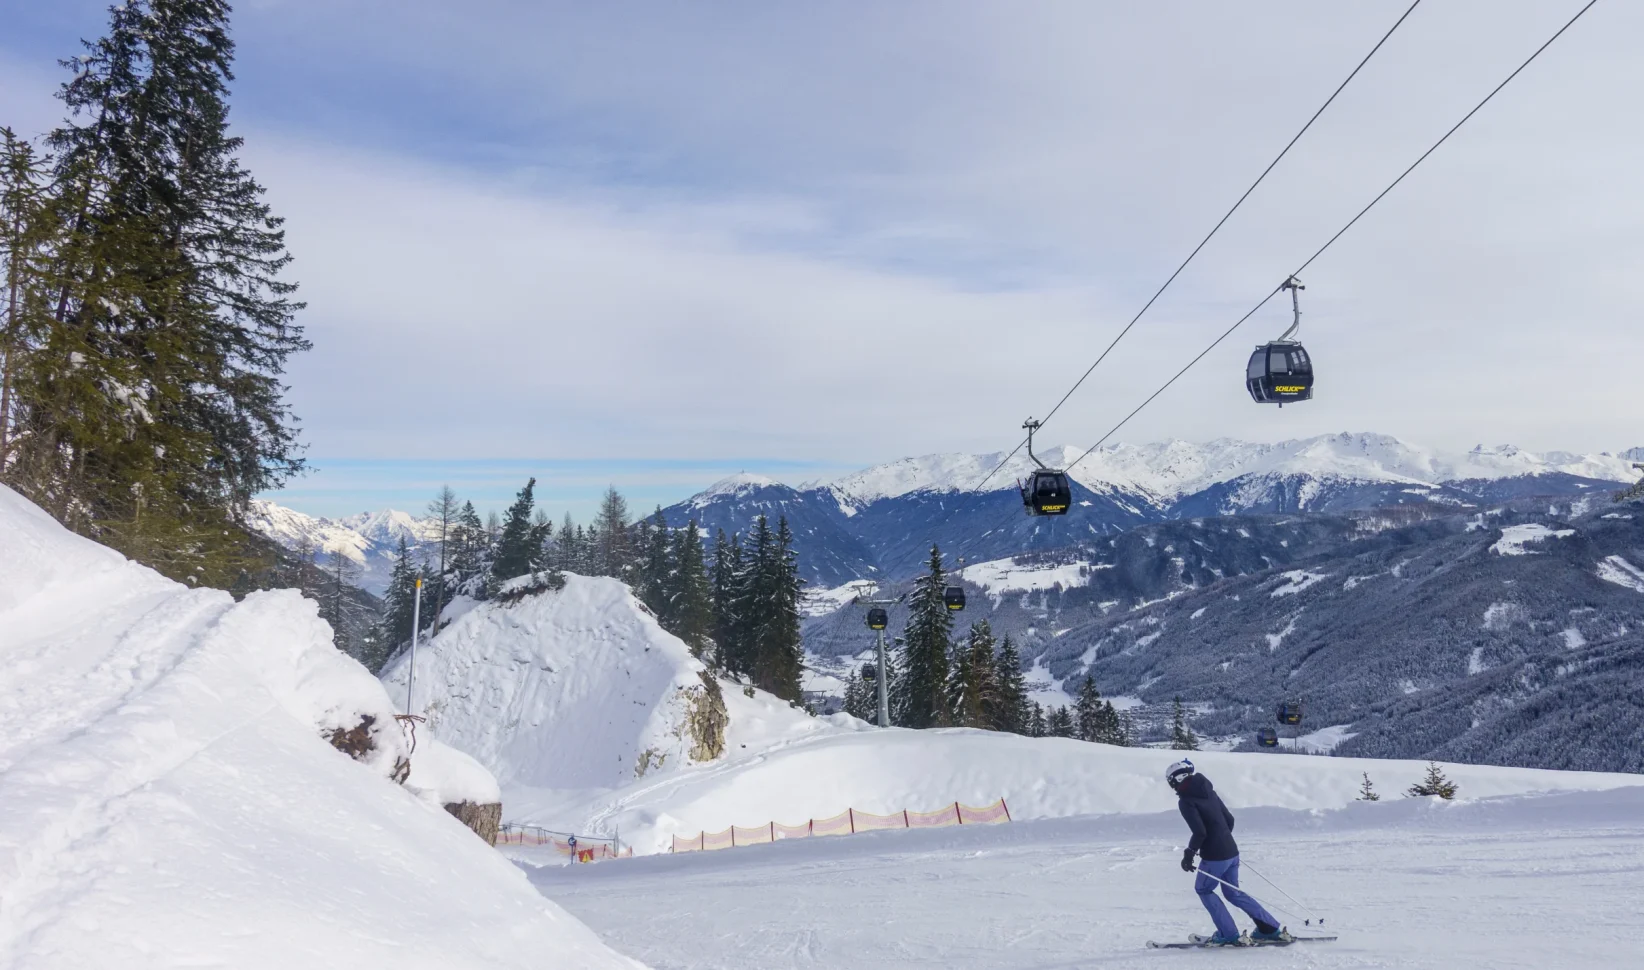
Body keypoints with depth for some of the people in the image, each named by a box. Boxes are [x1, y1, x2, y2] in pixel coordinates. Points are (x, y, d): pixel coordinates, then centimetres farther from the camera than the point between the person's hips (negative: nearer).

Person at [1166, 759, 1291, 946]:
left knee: (1203, 890, 13)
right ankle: (1272, 930, 20)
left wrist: (1189, 854, -10)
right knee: (1233, 892, 20)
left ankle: (1230, 935, 7)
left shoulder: (1186, 801, -13)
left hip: (1214, 856, -8)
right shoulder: (1208, 791, 11)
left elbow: (1200, 832, -21)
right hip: (1231, 851, 8)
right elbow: (1229, 820, 15)